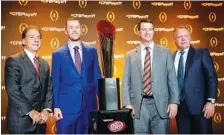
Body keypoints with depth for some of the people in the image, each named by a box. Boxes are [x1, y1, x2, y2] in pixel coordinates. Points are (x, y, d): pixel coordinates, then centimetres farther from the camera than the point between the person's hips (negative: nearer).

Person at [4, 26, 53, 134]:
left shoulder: (44, 64, 14)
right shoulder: (13, 61, -6)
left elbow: (49, 89, 10)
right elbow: (12, 90, -15)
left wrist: (47, 109, -5)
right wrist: (30, 111, -18)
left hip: (39, 120, 6)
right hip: (20, 121, -6)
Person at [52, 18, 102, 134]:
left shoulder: (91, 51, 7)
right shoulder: (58, 54, 2)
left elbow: (97, 77, 9)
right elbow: (55, 83, 1)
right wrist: (56, 106, -6)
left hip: (89, 104, 2)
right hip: (67, 106, -1)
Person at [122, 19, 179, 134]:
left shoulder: (165, 52, 8)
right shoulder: (131, 55, 9)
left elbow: (172, 79, 4)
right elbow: (126, 82, 6)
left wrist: (174, 102, -4)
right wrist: (127, 104, -5)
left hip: (160, 103, 0)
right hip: (138, 105, 0)